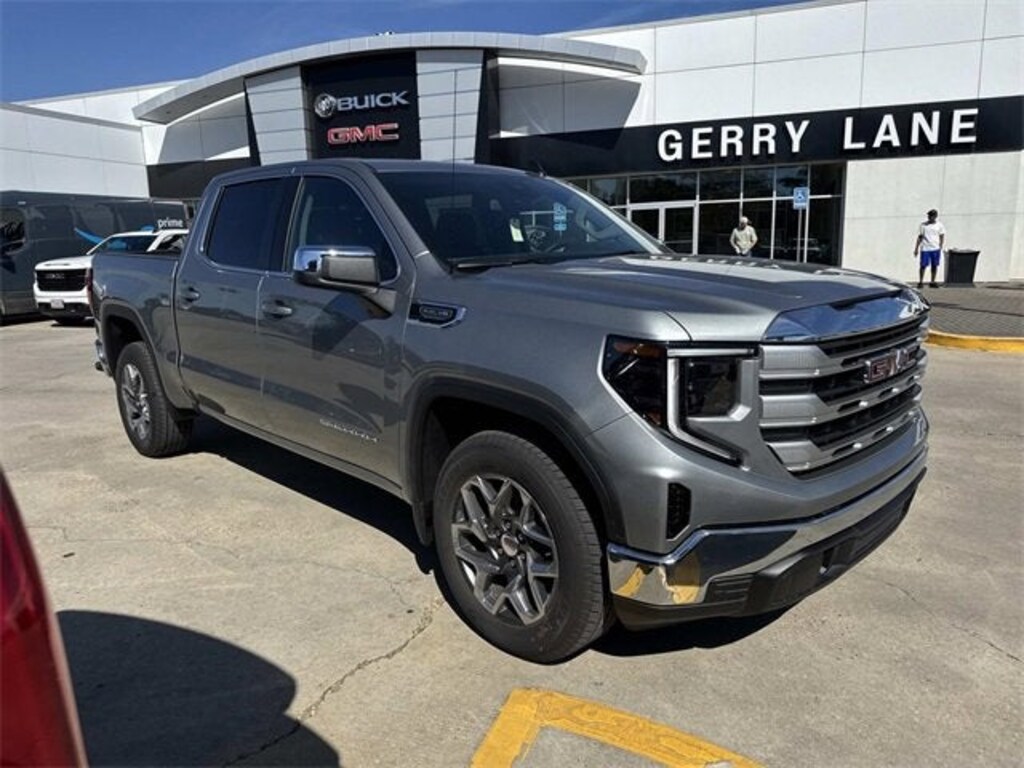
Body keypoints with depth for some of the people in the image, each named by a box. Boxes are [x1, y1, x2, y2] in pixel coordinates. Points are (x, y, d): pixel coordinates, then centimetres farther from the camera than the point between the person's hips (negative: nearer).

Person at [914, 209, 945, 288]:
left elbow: (942, 237, 8)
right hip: (925, 249, -1)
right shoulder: (923, 225, 4)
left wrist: (940, 247, -2)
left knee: (934, 265, 5)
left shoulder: (939, 225, 6)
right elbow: (919, 238, 7)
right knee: (923, 265, -4)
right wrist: (916, 249, 3)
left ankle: (932, 282, 12)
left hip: (935, 249, 1)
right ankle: (920, 282, 3)